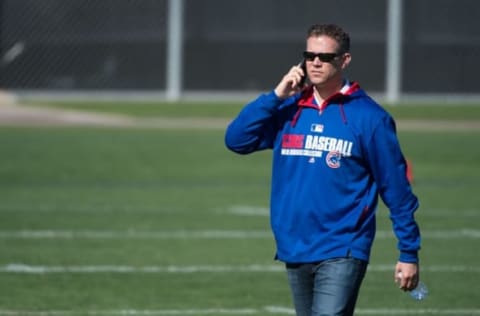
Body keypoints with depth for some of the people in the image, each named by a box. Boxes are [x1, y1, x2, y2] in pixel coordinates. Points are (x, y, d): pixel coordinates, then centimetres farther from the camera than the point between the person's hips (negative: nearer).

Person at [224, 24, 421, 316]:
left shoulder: (369, 117, -5)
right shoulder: (288, 109, 9)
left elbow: (396, 187, -3)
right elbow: (236, 139, 0)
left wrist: (409, 253, -4)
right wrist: (277, 95, -7)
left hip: (342, 255, -6)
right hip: (294, 250, 6)